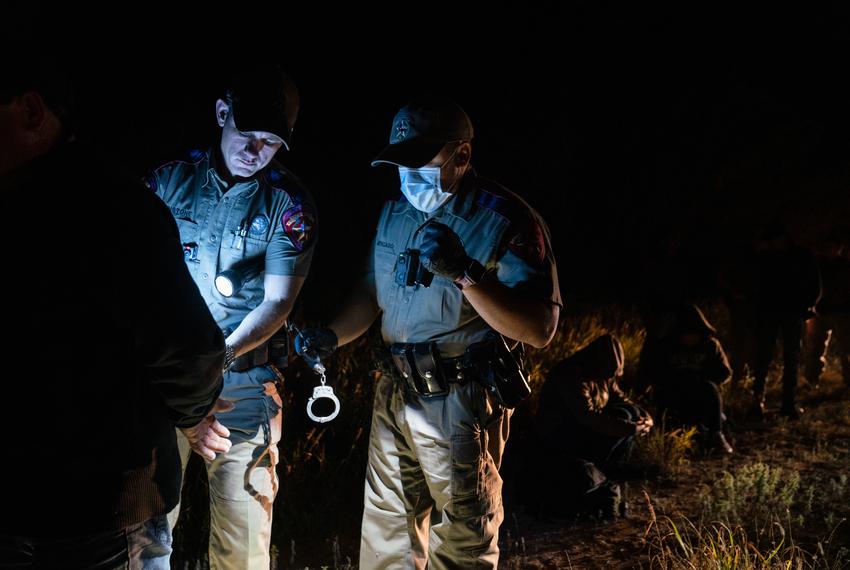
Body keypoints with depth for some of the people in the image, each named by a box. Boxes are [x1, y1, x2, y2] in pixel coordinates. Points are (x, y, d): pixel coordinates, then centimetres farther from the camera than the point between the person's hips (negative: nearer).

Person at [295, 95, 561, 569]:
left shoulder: (504, 219, -14)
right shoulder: (395, 213, 8)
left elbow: (540, 329, -21)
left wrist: (465, 273, -31)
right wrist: (332, 336, -1)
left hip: (461, 404, -6)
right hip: (395, 393, 7)